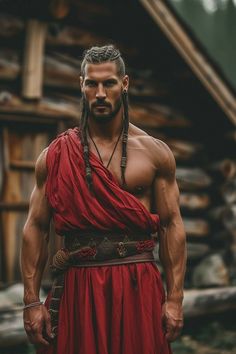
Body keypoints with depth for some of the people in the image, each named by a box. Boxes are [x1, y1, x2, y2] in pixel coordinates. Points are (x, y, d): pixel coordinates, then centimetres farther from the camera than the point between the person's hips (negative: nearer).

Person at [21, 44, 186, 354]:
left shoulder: (155, 152, 5)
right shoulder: (54, 157, 4)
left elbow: (172, 226, 4)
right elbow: (36, 228, 4)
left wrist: (175, 299, -3)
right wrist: (32, 302, -2)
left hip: (139, 287, 0)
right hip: (78, 287, 0)